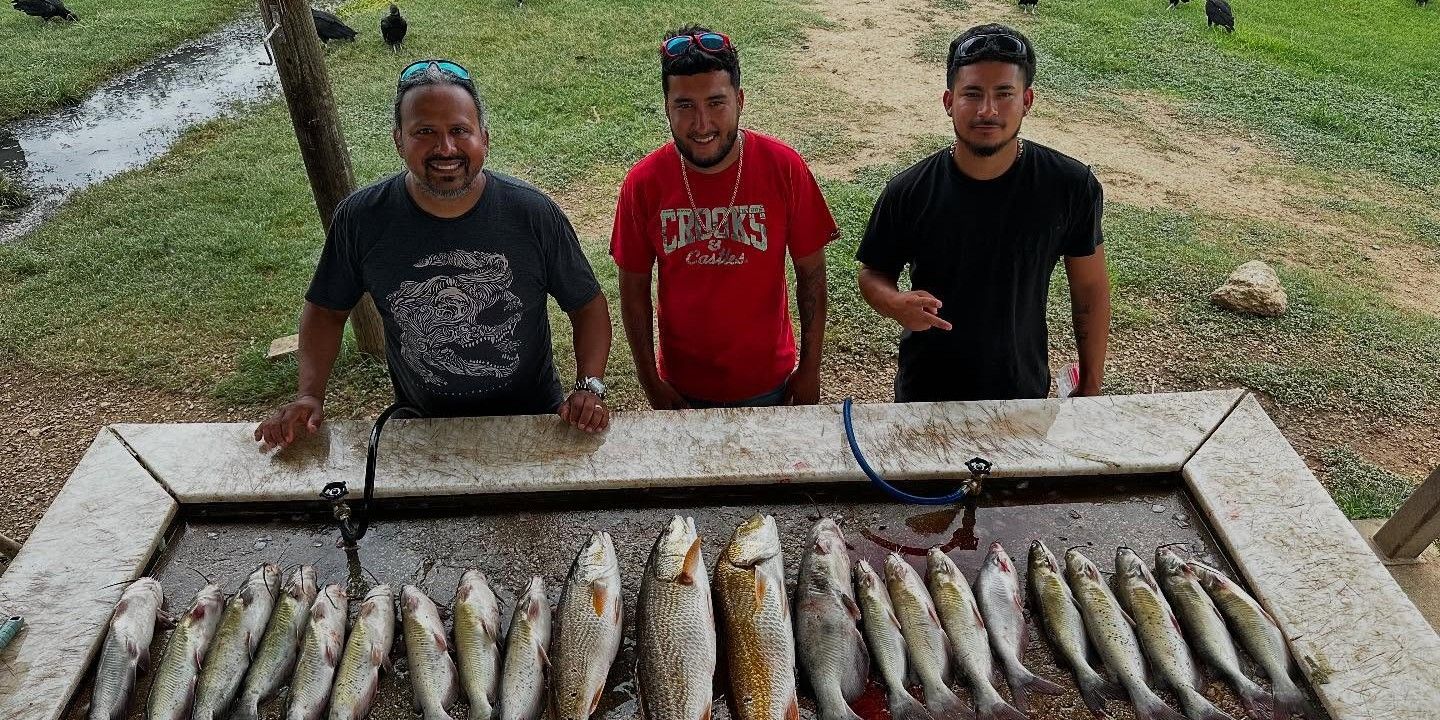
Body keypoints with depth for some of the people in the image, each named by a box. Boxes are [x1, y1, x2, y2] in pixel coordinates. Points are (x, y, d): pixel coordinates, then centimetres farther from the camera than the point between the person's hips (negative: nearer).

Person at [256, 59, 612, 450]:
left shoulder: (534, 214, -17)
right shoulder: (361, 219, -14)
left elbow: (587, 305, -6)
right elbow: (326, 309, 1)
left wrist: (590, 388, -19)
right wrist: (310, 396, -12)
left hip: (532, 418, 0)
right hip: (420, 426, 1)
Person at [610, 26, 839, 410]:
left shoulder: (784, 168, -17)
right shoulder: (643, 183, -15)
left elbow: (811, 272, -7)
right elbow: (634, 288, -5)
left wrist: (810, 368, -4)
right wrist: (651, 383, -3)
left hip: (767, 381, 0)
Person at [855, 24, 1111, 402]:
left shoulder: (1070, 186, -15)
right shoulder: (909, 193, -16)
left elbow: (1090, 289, -3)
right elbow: (874, 274, -2)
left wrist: (1090, 386, 1)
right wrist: (896, 304, -25)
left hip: (1024, 394, 1)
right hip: (924, 393, 0)